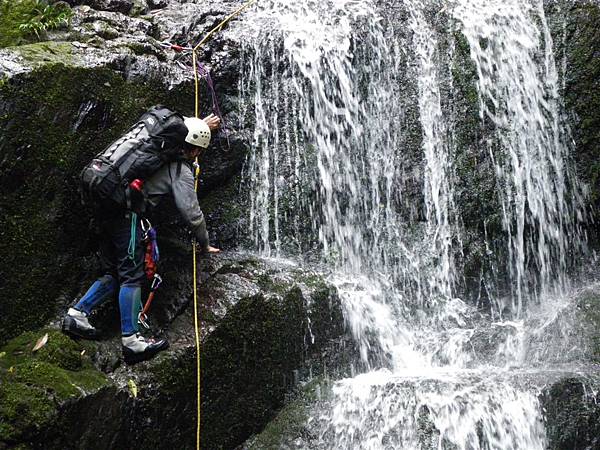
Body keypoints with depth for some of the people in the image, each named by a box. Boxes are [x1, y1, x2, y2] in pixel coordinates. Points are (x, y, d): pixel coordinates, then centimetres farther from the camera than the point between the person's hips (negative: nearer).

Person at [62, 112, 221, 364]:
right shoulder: (181, 171, -1)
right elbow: (191, 211, -2)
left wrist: (202, 125, 56)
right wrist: (204, 244, 12)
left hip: (106, 208, 9)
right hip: (126, 214, -9)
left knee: (112, 274, 14)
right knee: (131, 276, -8)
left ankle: (77, 314, 7)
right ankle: (131, 341, -10)